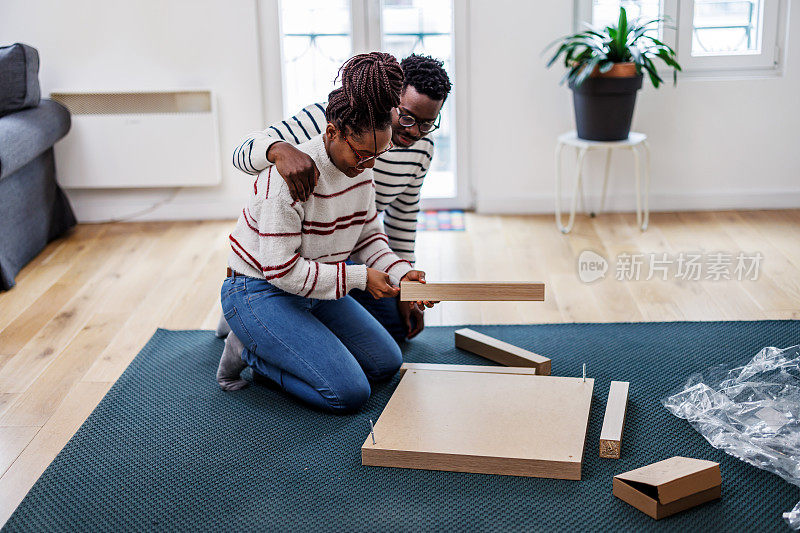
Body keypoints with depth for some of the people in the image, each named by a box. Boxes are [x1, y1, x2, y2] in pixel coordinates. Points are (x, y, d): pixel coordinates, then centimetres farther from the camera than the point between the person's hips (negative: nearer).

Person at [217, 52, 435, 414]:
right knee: (350, 393, -17)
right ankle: (249, 351, 1)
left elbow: (368, 236, 8)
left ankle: (275, 345, 15)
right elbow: (281, 270, -27)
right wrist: (360, 277, -22)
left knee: (387, 363, 10)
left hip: (316, 288, 9)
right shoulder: (289, 177, -29)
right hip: (259, 291, -9)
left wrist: (400, 272, -11)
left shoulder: (359, 165, -4)